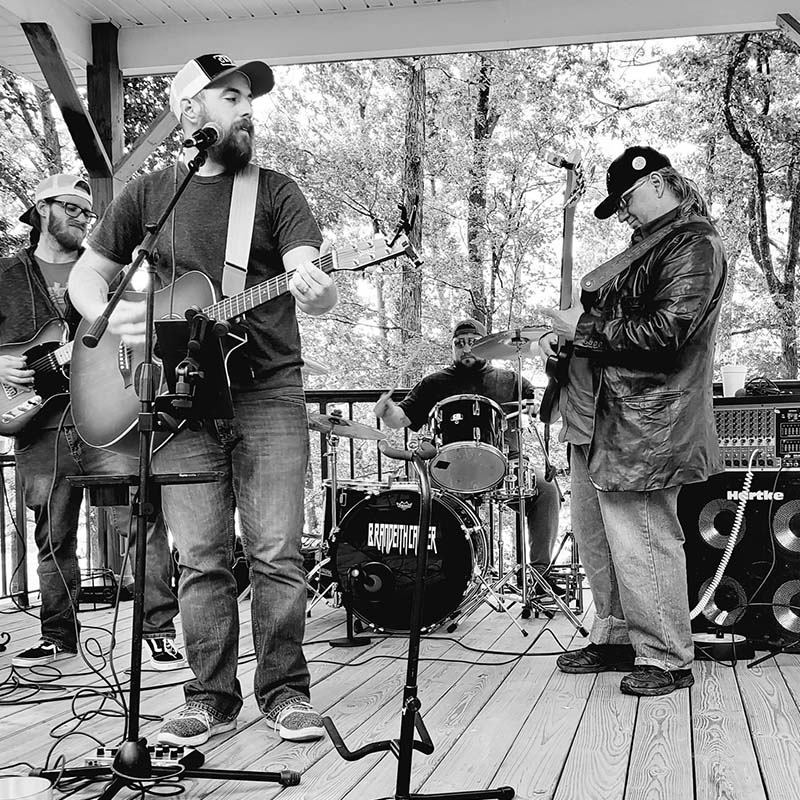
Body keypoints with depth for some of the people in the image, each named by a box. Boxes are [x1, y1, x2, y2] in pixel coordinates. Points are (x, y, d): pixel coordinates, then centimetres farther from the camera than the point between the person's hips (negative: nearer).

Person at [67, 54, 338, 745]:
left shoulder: (275, 191, 7)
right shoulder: (147, 195, 12)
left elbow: (308, 276, -8)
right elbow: (85, 275, 17)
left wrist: (316, 292, -32)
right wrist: (110, 316, -5)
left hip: (268, 389, -1)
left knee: (276, 553, -3)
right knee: (200, 558, 2)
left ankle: (285, 691, 9)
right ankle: (212, 698, 12)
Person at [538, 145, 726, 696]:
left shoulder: (694, 244, -12)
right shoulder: (650, 242, 19)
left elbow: (665, 331, -24)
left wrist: (584, 331, -17)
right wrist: (565, 330, 9)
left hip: (642, 424, -10)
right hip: (596, 414, 10)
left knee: (641, 543, -5)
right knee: (596, 535, 16)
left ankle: (668, 658, 8)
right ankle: (619, 637, 29)